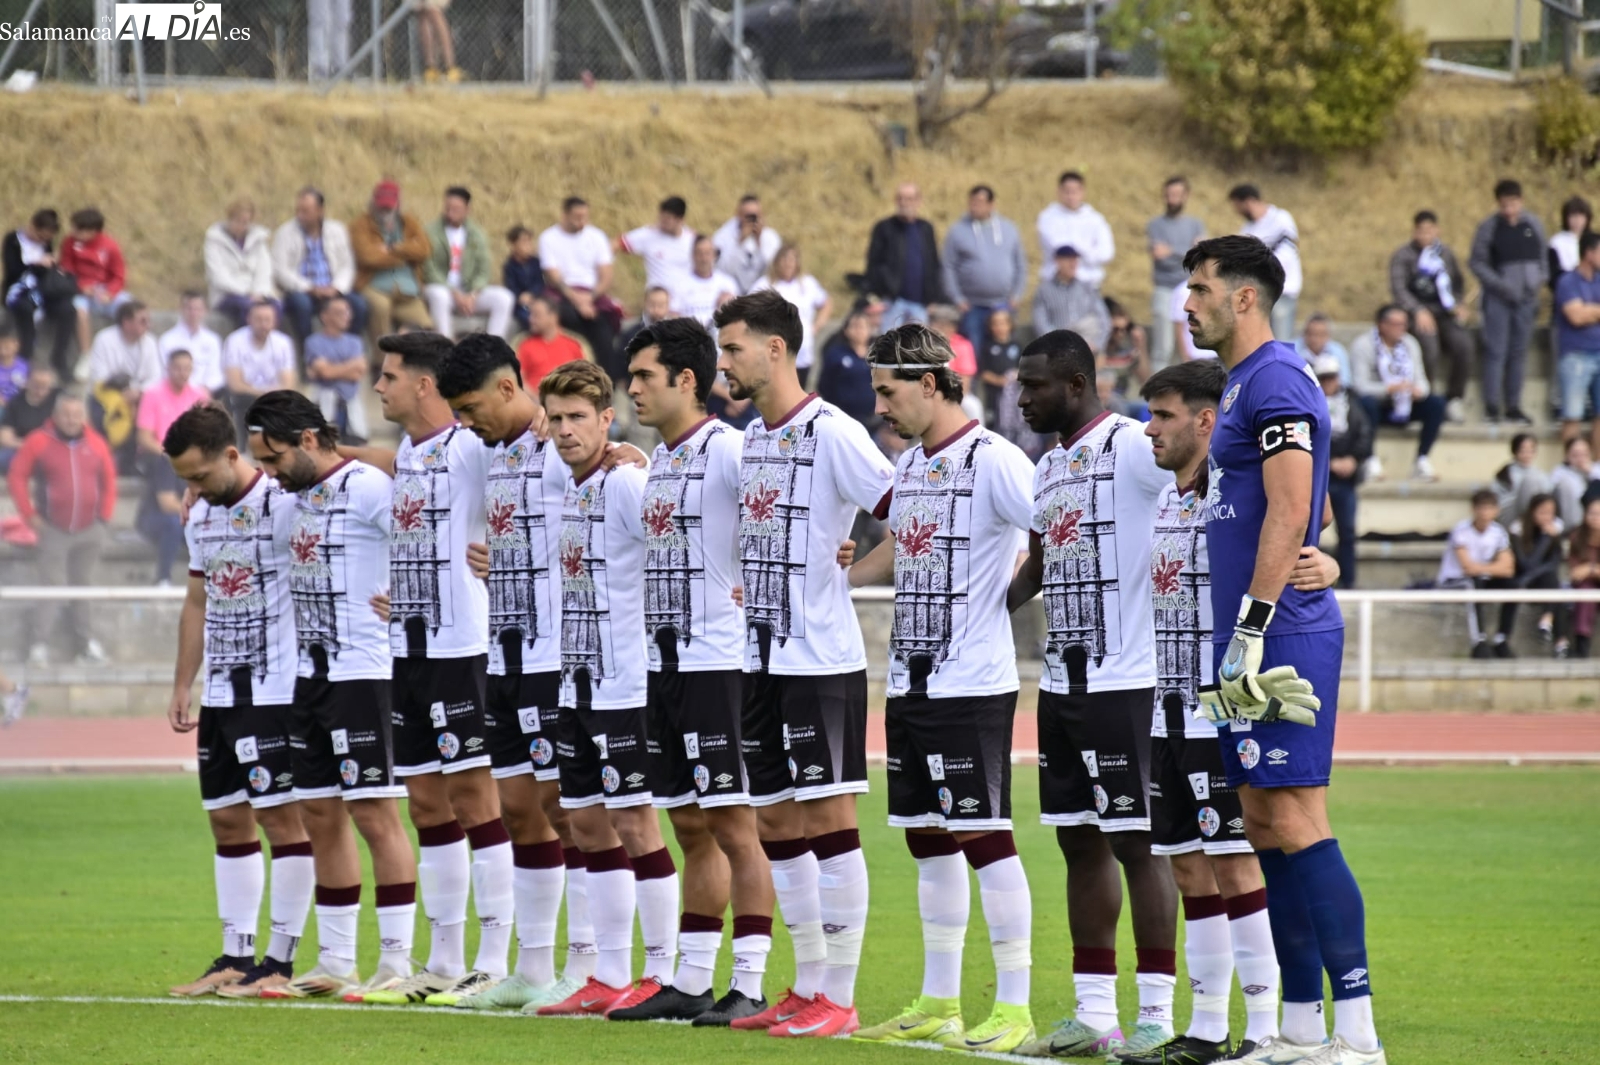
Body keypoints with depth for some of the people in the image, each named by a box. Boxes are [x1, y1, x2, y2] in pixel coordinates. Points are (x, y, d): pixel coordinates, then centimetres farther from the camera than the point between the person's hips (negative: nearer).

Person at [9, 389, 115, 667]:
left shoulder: (96, 444, 2)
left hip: (89, 530, 3)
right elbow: (16, 477, -2)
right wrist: (29, 515, -5)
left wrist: (104, 516, 6)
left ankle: (86, 645, 16)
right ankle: (39, 645, -3)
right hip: (54, 530, -3)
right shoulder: (38, 442, -6)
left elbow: (108, 482, 12)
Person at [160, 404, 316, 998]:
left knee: (281, 815, -6)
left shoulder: (285, 506, -12)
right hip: (221, 694, 8)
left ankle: (281, 960, -2)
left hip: (278, 690, -8)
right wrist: (182, 685, 19)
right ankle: (235, 957, 15)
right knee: (227, 818, 9)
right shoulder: (201, 518, 13)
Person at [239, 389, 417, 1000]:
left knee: (375, 814, -8)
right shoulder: (294, 497, 13)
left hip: (364, 672, -9)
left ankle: (396, 962, -4)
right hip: (310, 675, 9)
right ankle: (336, 962, 18)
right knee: (320, 816, 11)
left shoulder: (367, 488, -14)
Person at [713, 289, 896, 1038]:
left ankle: (839, 997, -2)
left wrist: (859, 564, -15)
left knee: (827, 815, -5)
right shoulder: (750, 439, 13)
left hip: (822, 658, -9)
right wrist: (749, 586, 13)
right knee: (774, 819, 10)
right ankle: (809, 983, 18)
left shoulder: (831, 433, -12)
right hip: (762, 655, 9)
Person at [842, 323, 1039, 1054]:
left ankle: (1014, 1010, -5)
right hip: (910, 684, 9)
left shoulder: (993, 461, -13)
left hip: (972, 684, -9)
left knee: (983, 835, -8)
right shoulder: (909, 465, 14)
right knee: (927, 838, 12)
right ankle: (938, 1004, 20)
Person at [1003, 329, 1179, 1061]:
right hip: (1062, 682, 9)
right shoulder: (1048, 469, 17)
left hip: (1126, 682, -9)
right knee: (1080, 841, 11)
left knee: (1137, 841, -5)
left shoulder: (1134, 449, -11)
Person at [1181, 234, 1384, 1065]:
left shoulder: (1276, 382, -12)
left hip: (1281, 641, -11)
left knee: (1296, 828, -12)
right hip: (1256, 647, 11)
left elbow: (1290, 515, -19)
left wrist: (1251, 628, -21)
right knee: (1266, 831, 10)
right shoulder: (1245, 384, 19)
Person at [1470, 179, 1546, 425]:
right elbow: (1476, 262, -3)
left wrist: (1540, 280, -3)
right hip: (1498, 299, -3)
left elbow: (1543, 258, 14)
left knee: (1518, 353, 8)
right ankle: (1491, 407, -1)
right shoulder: (1489, 228, -6)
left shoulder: (1533, 226, 4)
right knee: (1496, 352, -6)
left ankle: (1513, 407, 14)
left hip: (1526, 297, 3)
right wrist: (1499, 284, -14)